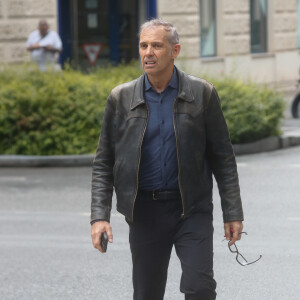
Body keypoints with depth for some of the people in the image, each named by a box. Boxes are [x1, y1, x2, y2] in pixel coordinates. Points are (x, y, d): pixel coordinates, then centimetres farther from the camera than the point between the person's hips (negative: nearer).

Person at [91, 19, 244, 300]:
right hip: (144, 211, 2)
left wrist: (233, 213, 0)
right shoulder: (121, 99, 2)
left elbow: (222, 158, 3)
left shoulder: (202, 94, -1)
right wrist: (99, 216, -5)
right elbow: (103, 163, 5)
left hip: (192, 209, -1)